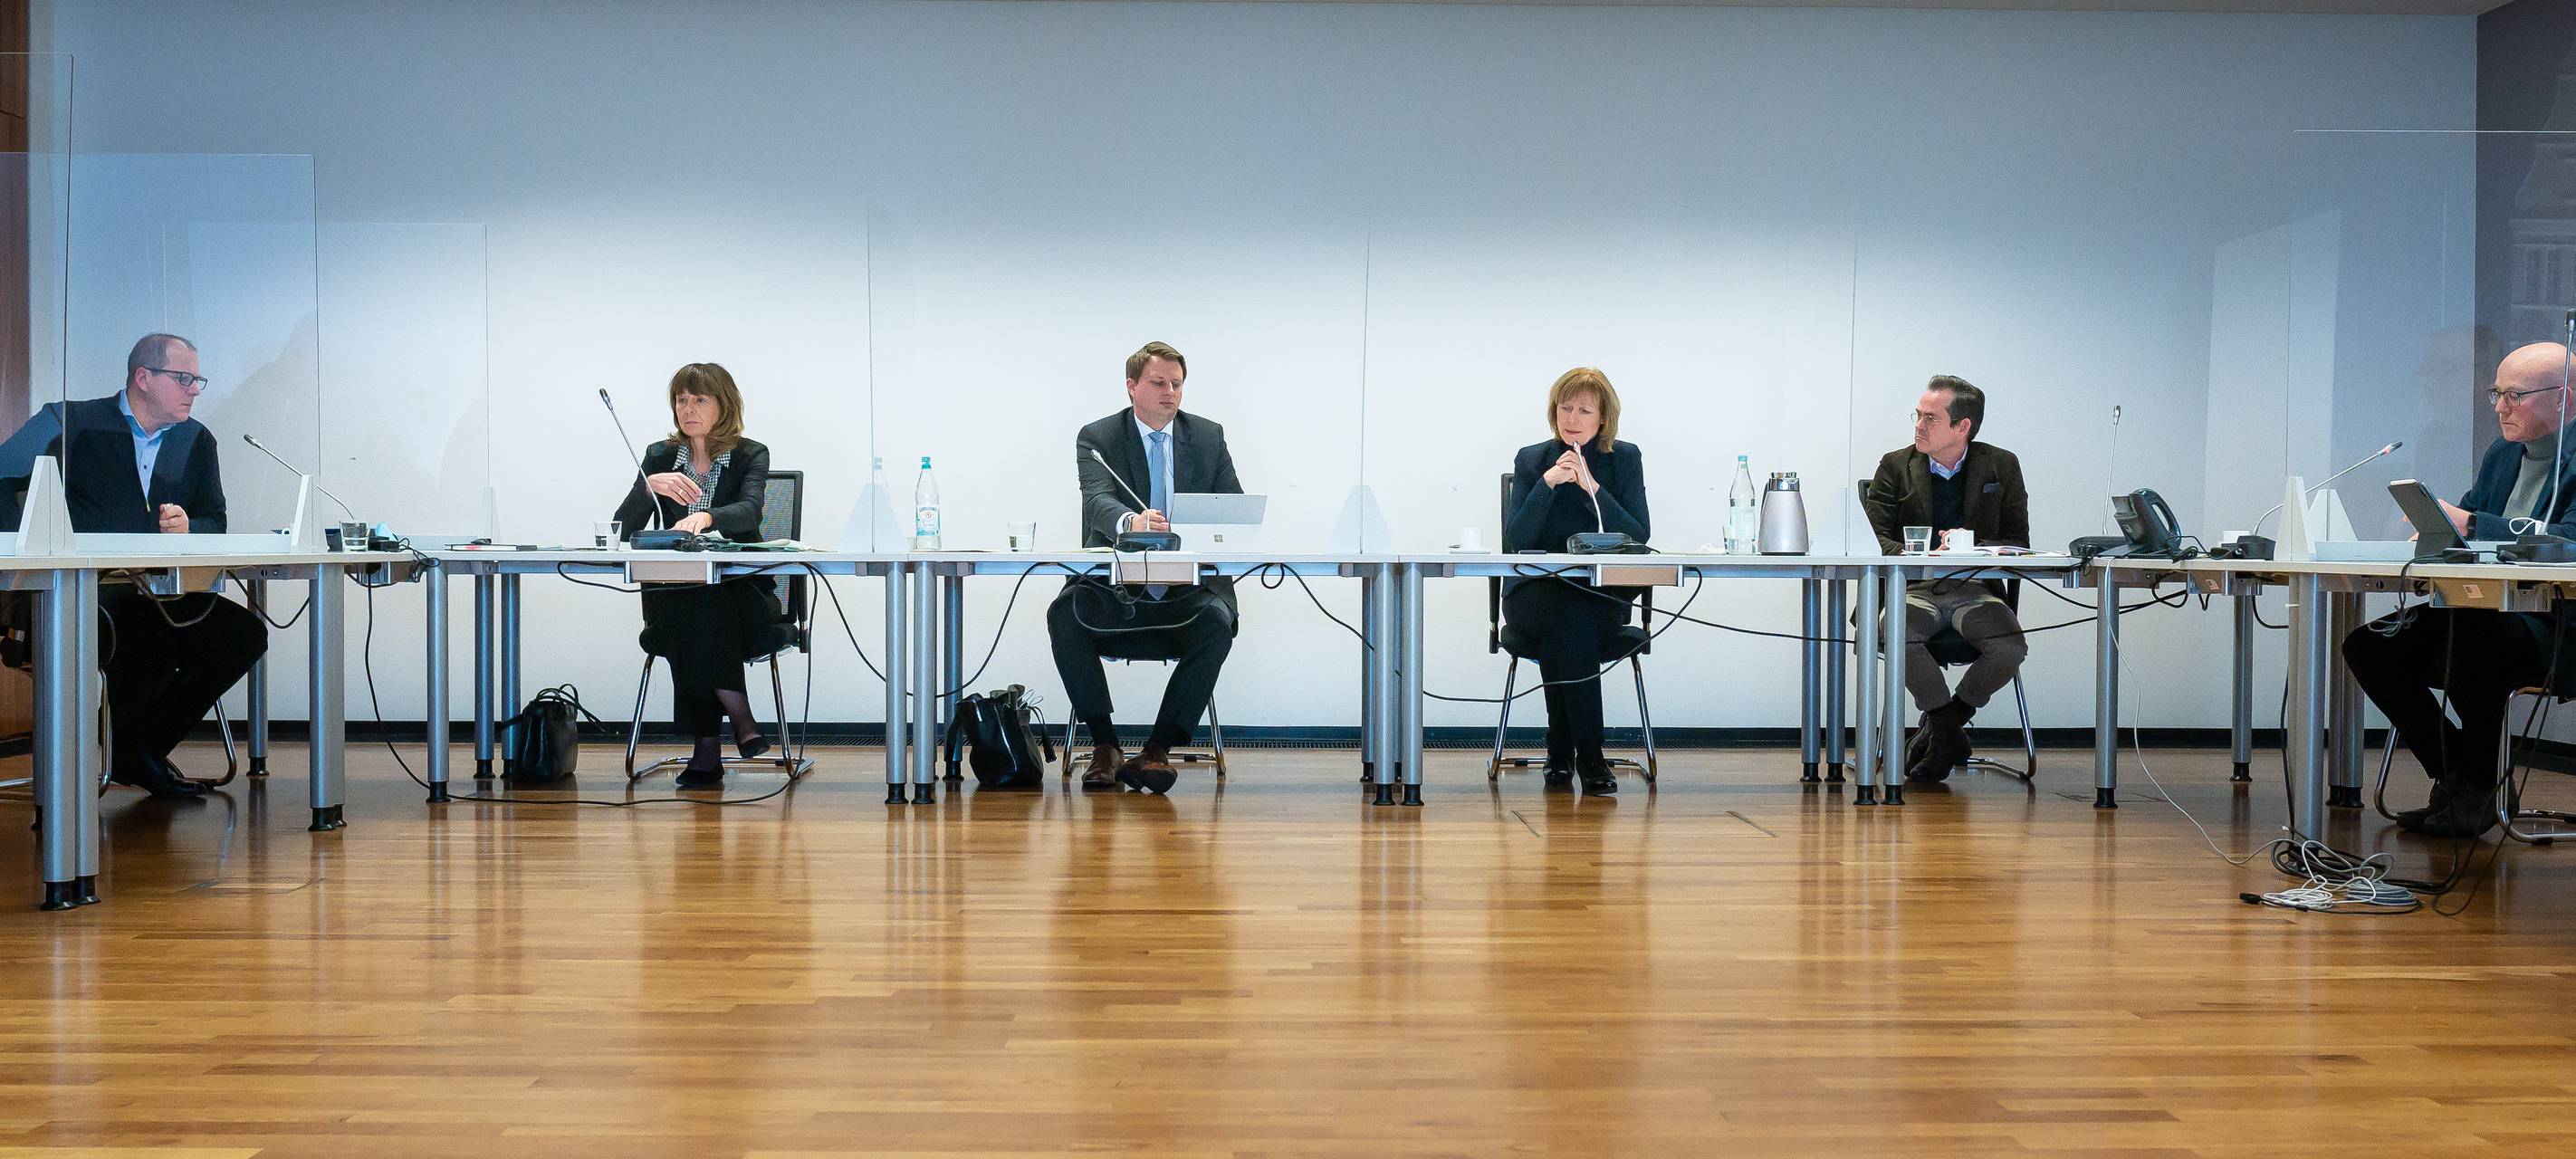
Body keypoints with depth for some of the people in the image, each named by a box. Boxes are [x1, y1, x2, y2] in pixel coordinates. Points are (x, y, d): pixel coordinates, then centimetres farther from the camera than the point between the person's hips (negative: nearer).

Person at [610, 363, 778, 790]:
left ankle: (707, 747, -30)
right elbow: (624, 530, 1)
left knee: (705, 610, -36)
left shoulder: (751, 455, 4)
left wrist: (706, 517, -41)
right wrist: (650, 486, -19)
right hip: (673, 592, 2)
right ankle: (741, 722, -28)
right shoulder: (659, 456, 11)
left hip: (738, 592, -2)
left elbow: (749, 511, -19)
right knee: (687, 615, -35)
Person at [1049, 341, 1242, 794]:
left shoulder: (1209, 437, 11)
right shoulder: (1097, 438, 3)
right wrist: (1130, 522, -40)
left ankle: (1157, 751, -23)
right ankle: (1105, 747, -19)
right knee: (1064, 614, -29)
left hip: (1187, 587, 1)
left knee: (1217, 622, -31)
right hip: (1114, 587, -1)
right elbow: (1097, 501, -16)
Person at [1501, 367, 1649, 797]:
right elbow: (1515, 540, -6)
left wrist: (1593, 488, -16)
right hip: (1537, 596, 0)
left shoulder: (1625, 458, 6)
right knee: (1571, 619, -34)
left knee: (1566, 628, -34)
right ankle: (1589, 756, -28)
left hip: (1602, 599, 0)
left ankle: (1561, 750, -20)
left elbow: (1639, 536, -6)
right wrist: (1547, 484, -17)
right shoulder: (1530, 460, 6)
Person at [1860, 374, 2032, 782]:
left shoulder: (2002, 466, 9)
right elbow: (1872, 537, 3)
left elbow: (2018, 542, 7)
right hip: (1914, 589, 0)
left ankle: (1940, 723, -1)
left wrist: (1973, 547, -14)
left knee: (2009, 648, -29)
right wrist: (1909, 556, -19)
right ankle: (1948, 731, -10)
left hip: (1976, 589, 1)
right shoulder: (1896, 466, 9)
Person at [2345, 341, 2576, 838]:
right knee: (2368, 645, -7)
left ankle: (2478, 791, -13)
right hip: (2486, 612, 9)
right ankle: (2454, 779, 2)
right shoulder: (2502, 454, 18)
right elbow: (2466, 523, 18)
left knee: (2461, 644, -37)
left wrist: (2469, 524, -30)